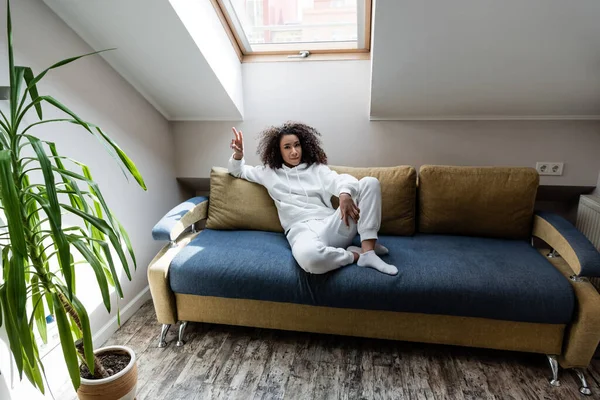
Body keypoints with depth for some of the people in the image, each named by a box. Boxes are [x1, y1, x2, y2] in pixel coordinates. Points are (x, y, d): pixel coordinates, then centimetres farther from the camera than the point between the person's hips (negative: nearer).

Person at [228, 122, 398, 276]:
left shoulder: (317, 168, 19)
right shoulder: (269, 172, 21)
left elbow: (338, 180, 0)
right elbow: (238, 170, 31)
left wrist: (345, 193, -26)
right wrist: (238, 154, 7)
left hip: (332, 225, 3)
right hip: (302, 230, -3)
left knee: (369, 183, -13)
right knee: (308, 257, -43)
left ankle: (368, 251, -21)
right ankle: (356, 254, -12)